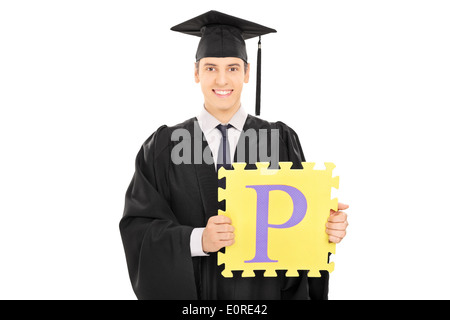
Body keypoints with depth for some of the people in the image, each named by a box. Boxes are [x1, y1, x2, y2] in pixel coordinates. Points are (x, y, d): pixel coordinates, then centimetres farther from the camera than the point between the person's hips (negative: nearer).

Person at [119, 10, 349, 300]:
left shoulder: (282, 142, -4)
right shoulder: (164, 148, -5)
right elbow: (137, 226, -10)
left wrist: (328, 227, -22)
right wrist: (198, 240, -25)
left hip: (265, 289, 1)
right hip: (191, 290, 0)